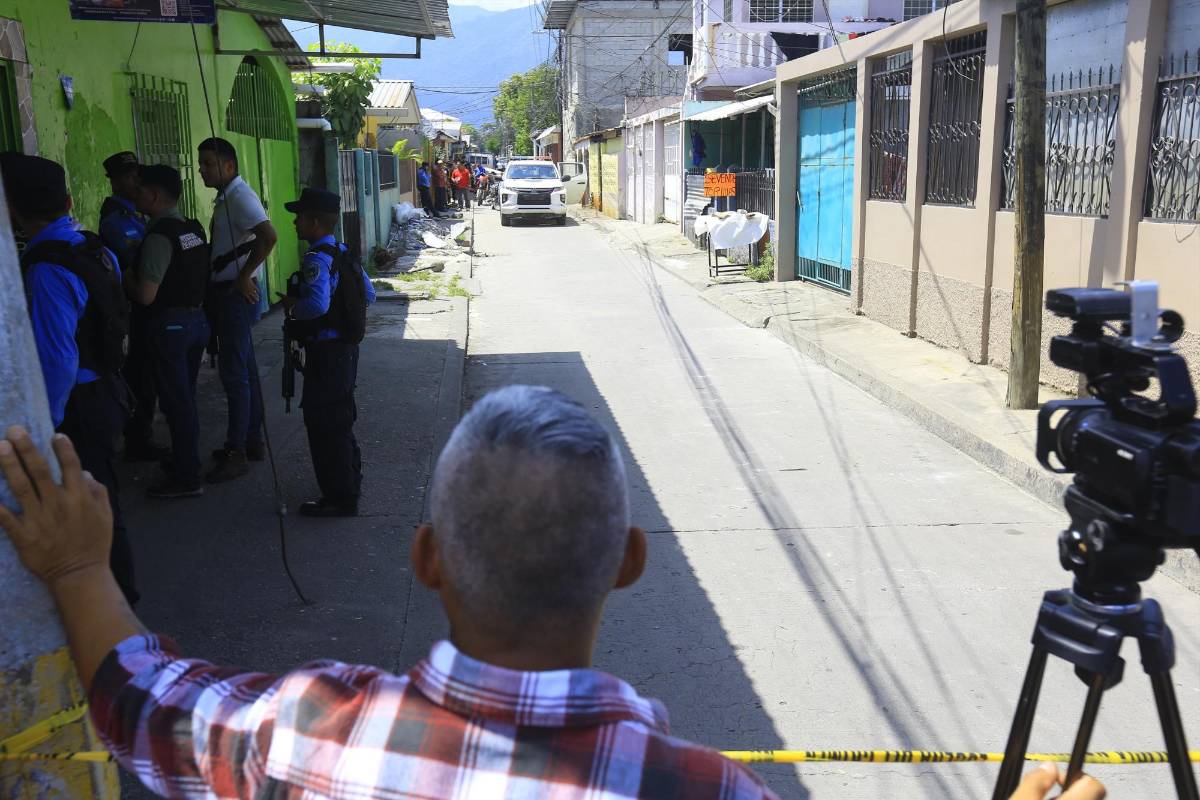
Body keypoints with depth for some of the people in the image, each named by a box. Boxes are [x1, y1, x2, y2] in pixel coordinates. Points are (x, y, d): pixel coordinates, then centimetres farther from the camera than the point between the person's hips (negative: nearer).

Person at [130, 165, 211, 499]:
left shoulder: (159, 236, -18)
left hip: (170, 324, -8)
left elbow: (146, 295, -21)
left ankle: (186, 478, 6)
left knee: (176, 402, -1)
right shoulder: (195, 229, 7)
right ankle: (184, 460, 32)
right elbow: (208, 269, 17)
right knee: (186, 397, 19)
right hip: (197, 318, 8)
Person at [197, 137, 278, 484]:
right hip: (226, 292, 10)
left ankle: (238, 452, -1)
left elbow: (269, 236, -30)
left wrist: (244, 277, -23)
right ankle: (252, 441, 25)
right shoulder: (226, 197, 15)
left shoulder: (239, 196, -15)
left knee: (234, 372, -7)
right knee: (244, 369, 15)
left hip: (237, 294, -10)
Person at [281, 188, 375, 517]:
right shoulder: (342, 253, 9)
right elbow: (369, 295, 15)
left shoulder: (317, 260, -19)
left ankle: (340, 499, 8)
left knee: (323, 423, 0)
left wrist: (292, 307, -16)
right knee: (339, 420, 22)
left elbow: (317, 304, -34)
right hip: (345, 348, 10)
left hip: (326, 353, -9)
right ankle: (349, 482, 36)